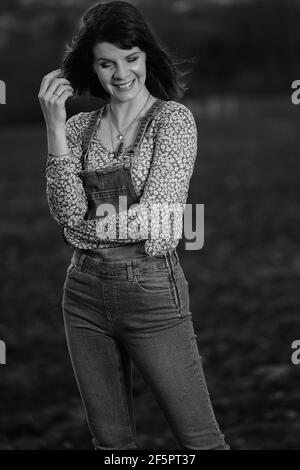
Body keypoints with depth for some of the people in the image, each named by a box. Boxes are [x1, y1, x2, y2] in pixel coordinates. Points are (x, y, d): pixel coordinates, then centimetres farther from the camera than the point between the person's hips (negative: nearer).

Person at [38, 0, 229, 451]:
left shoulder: (173, 118, -3)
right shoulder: (80, 126, 9)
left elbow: (157, 217, -12)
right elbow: (68, 212, -6)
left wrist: (92, 226, -2)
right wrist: (55, 127, -9)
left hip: (151, 292, -5)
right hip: (85, 291, 5)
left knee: (200, 439, -1)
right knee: (110, 441, 13)